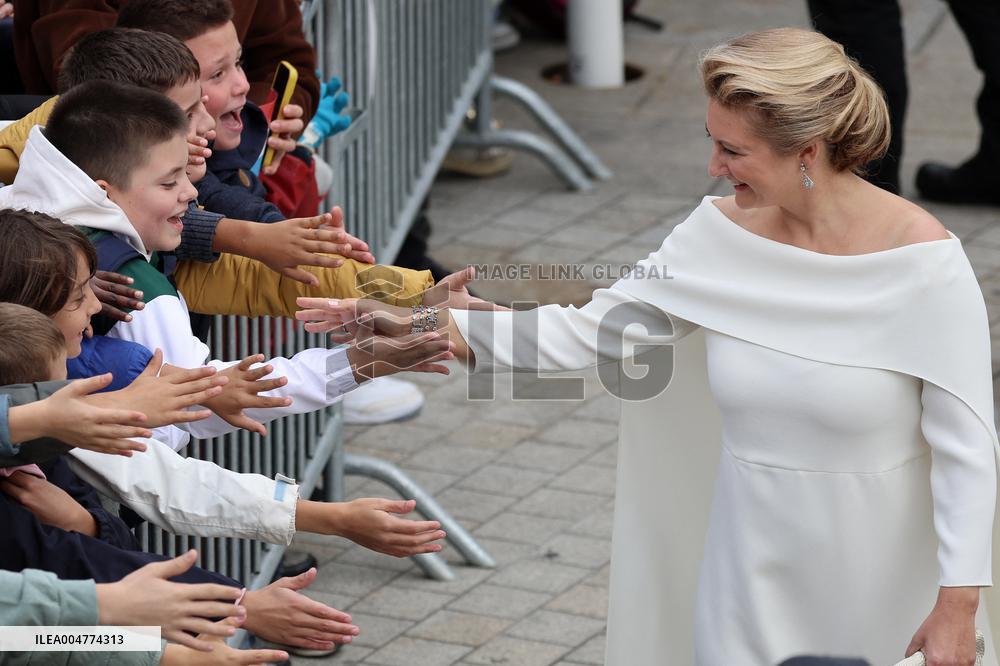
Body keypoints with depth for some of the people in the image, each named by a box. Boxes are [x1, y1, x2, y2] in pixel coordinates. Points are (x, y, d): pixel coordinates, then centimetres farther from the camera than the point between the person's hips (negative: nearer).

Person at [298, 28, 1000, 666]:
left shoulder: (923, 259, -18)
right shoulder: (721, 234, -5)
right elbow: (583, 332, -2)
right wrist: (421, 323, -11)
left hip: (882, 583, -4)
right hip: (753, 570, 4)